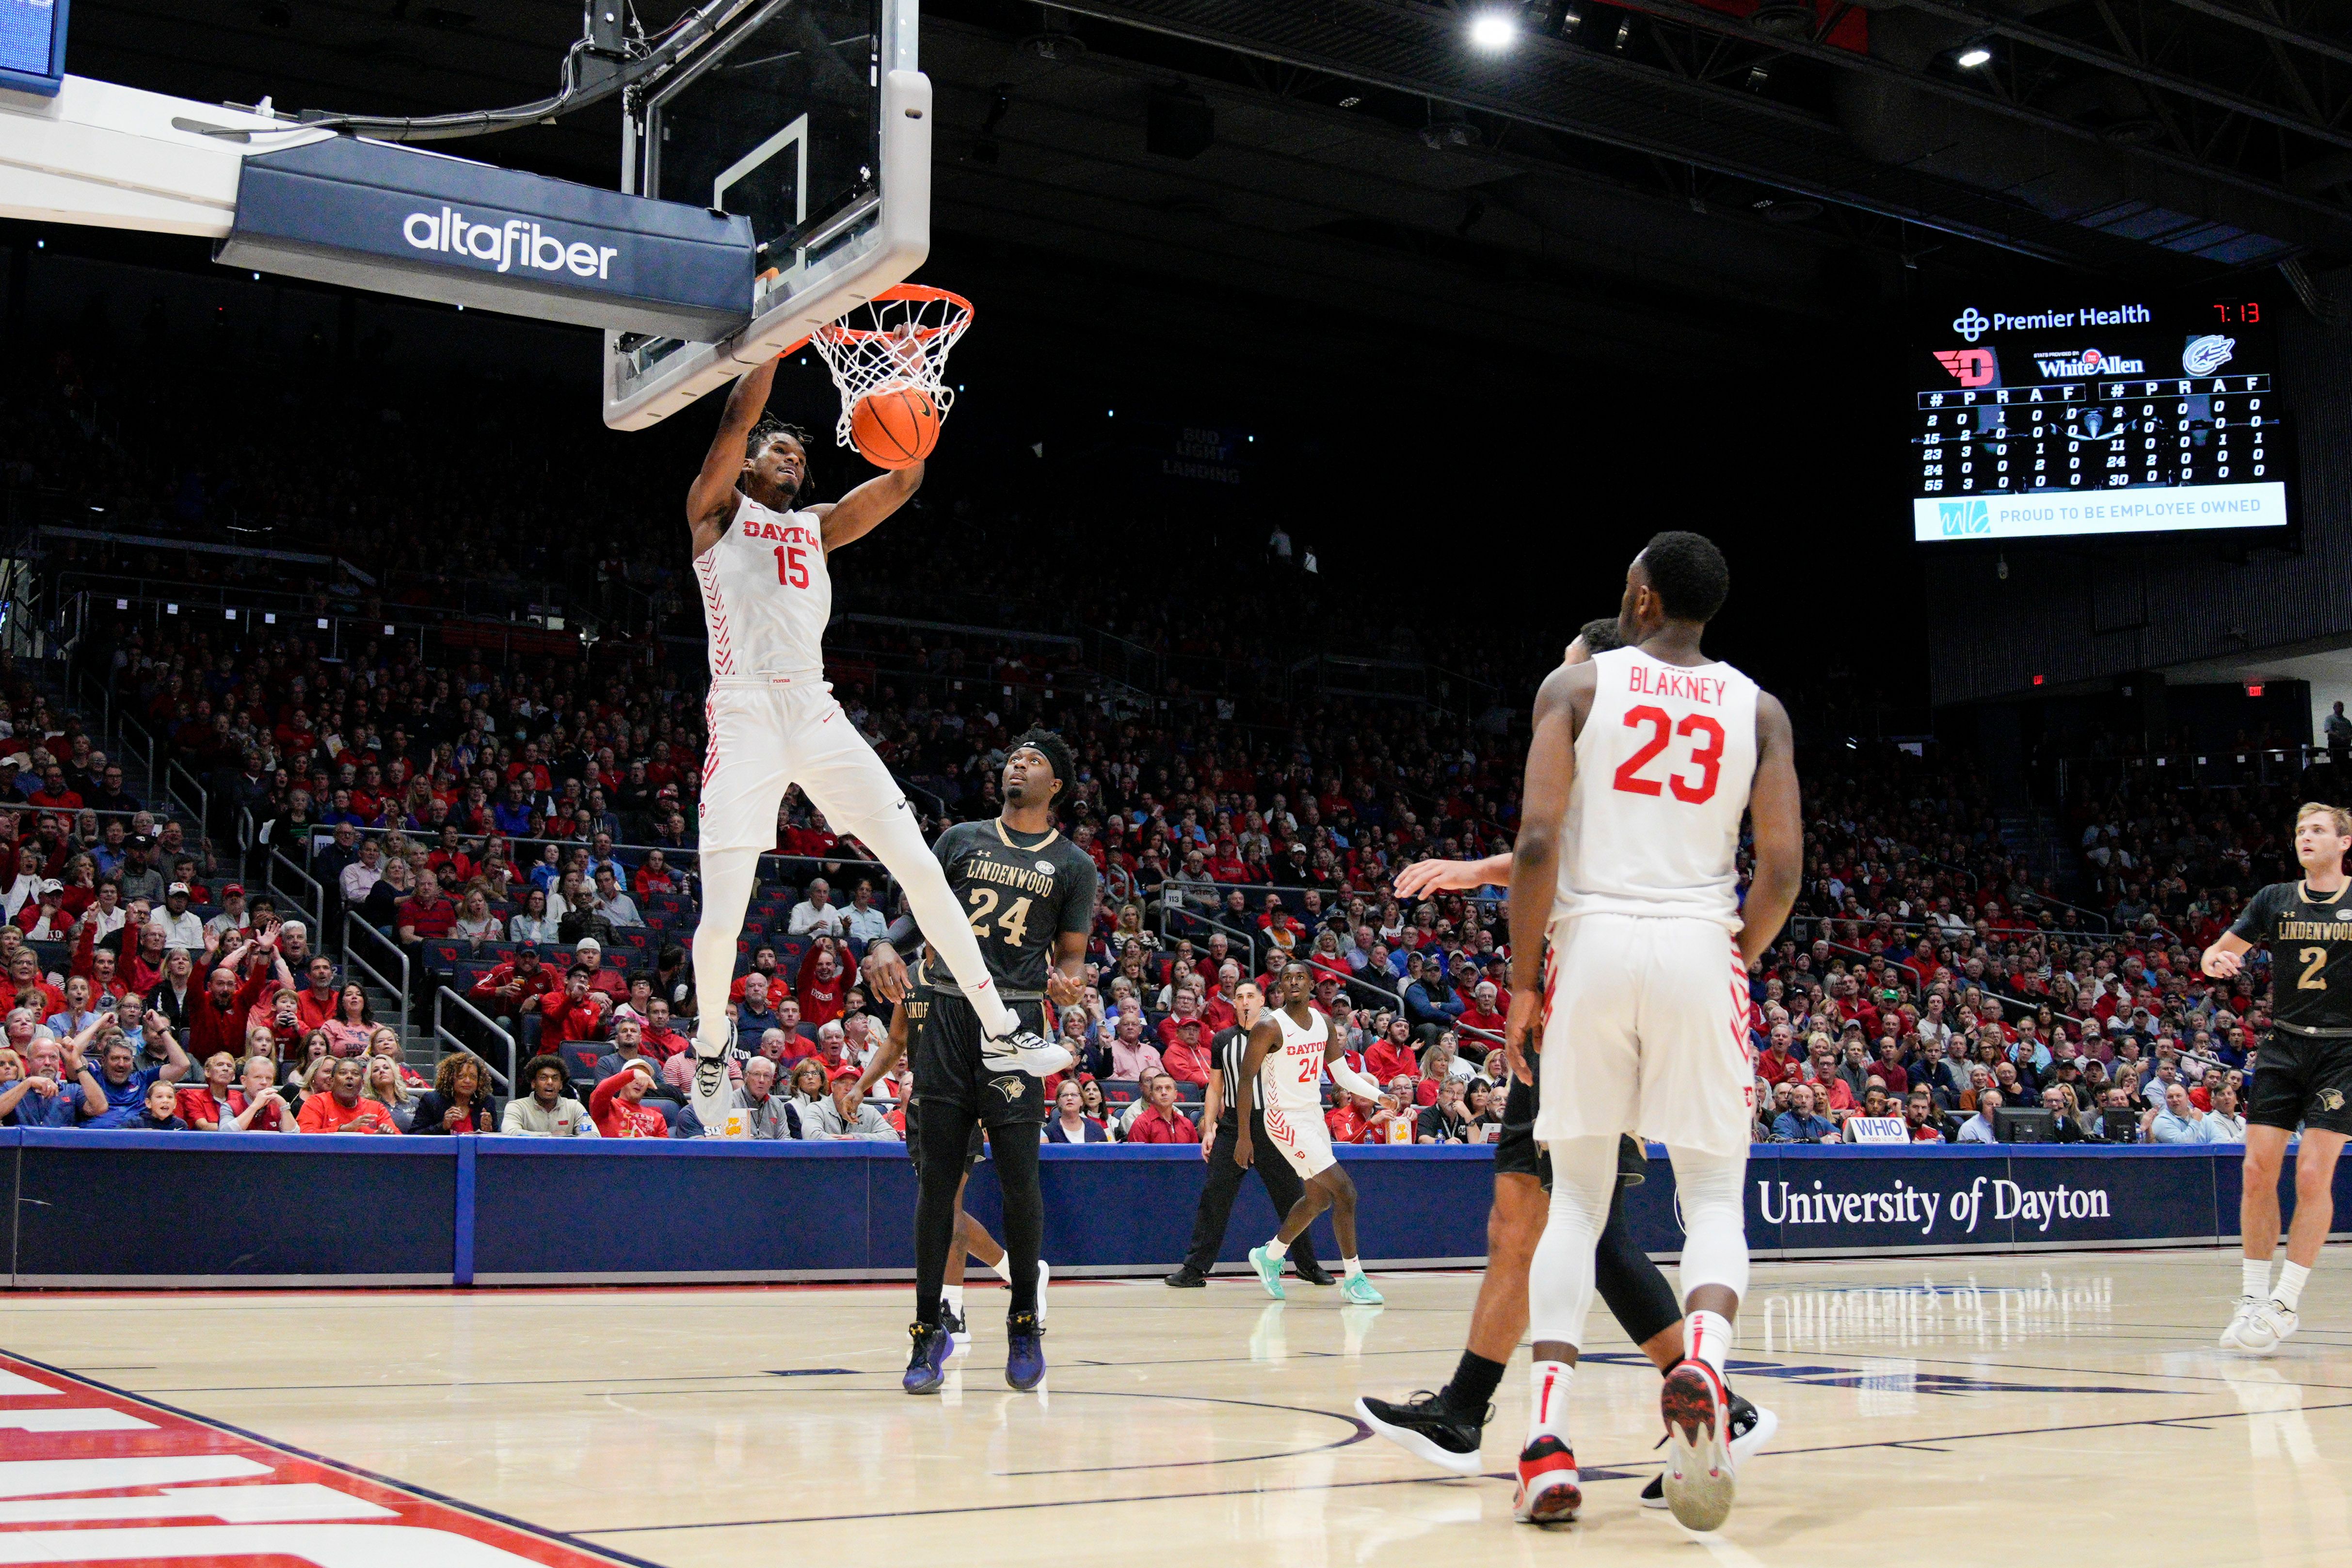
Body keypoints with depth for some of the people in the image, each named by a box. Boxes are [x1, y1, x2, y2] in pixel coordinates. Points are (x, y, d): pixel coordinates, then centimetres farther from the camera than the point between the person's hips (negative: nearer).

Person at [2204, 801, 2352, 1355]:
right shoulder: (2275, 900, 8)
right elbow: (2220, 951, 10)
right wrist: (2214, 960, -14)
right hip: (2283, 1045, 3)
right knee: (2258, 1170, -2)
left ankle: (2286, 1301, 0)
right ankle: (2253, 1295, 9)